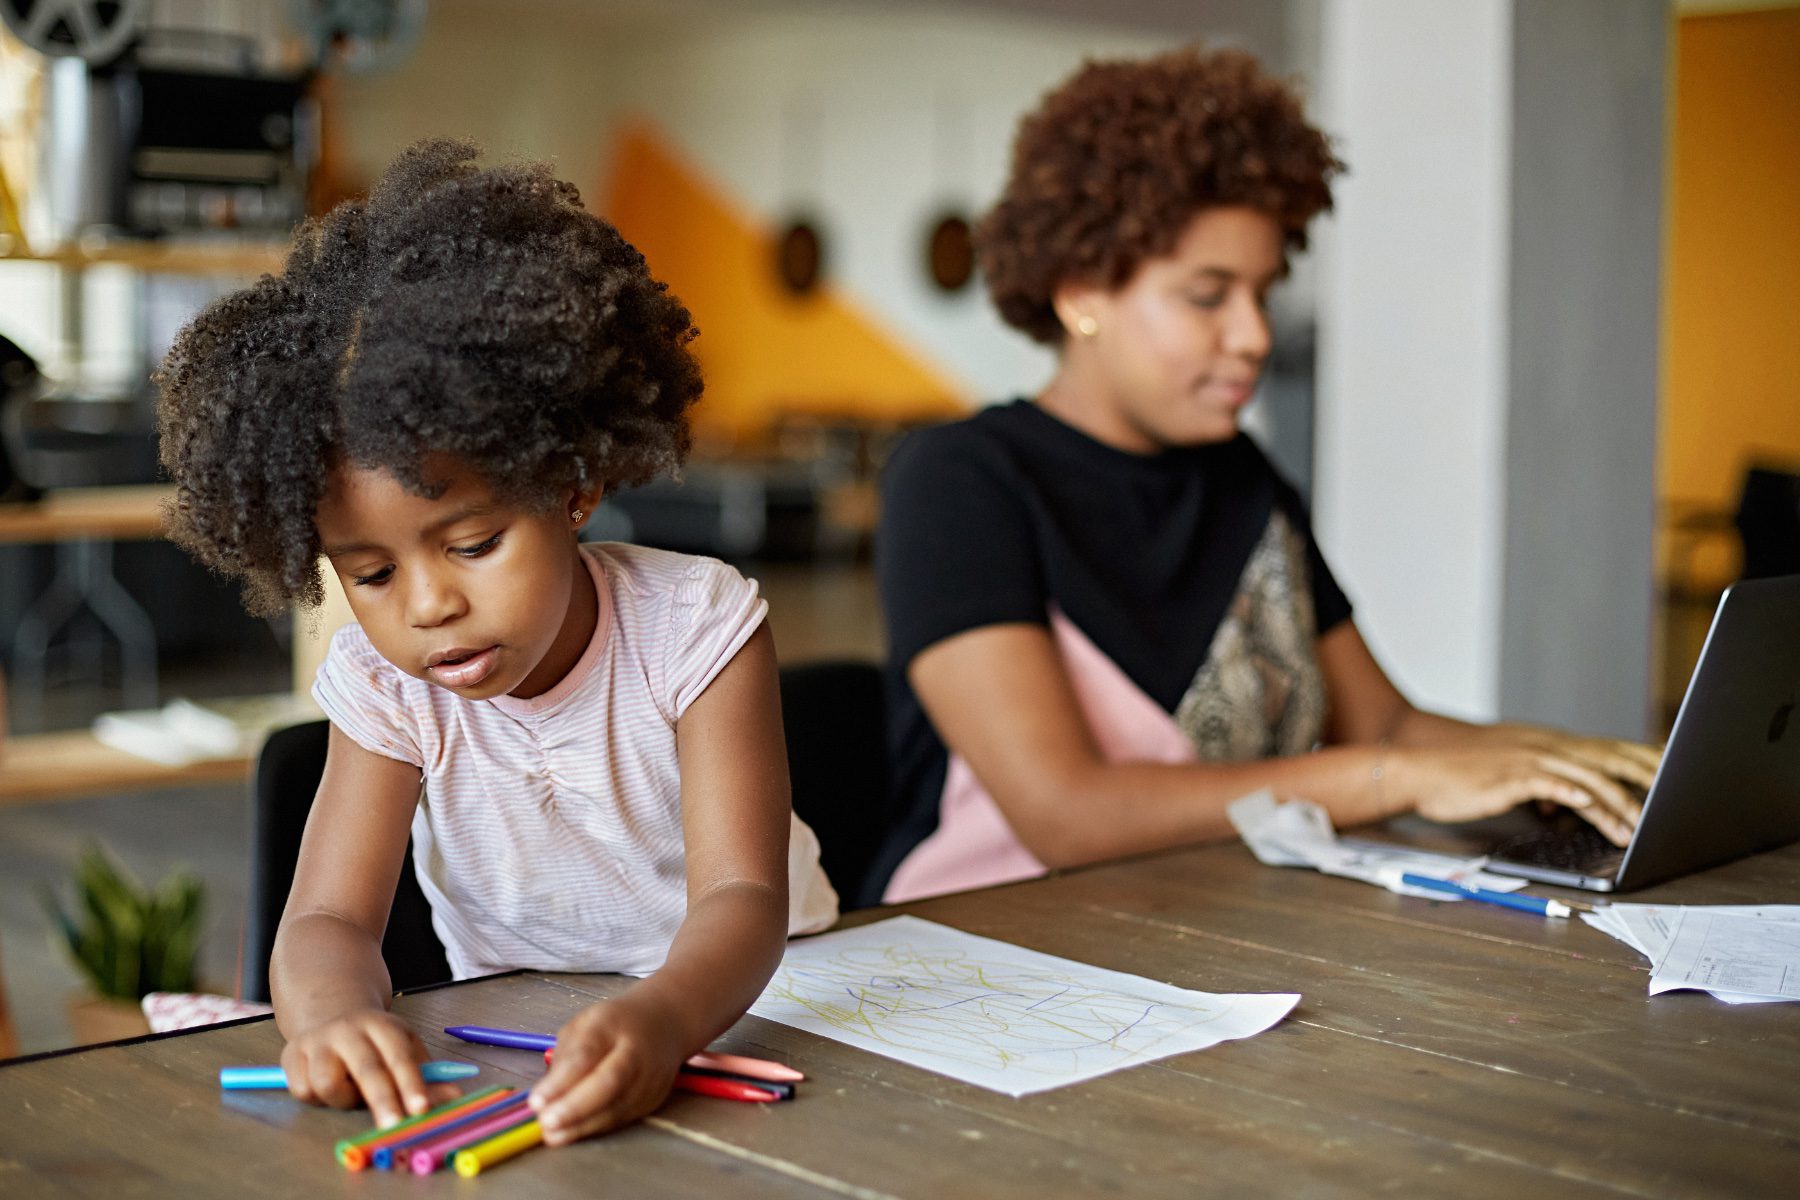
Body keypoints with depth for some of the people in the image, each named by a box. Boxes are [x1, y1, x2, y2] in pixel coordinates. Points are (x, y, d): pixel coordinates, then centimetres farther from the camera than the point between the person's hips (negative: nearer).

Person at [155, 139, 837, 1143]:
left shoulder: (697, 624, -18)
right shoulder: (384, 686, -9)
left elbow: (740, 895, -26)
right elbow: (326, 923, -16)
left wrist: (661, 1017, -49)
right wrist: (338, 1013, -41)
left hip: (741, 998, -2)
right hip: (521, 1051, 2)